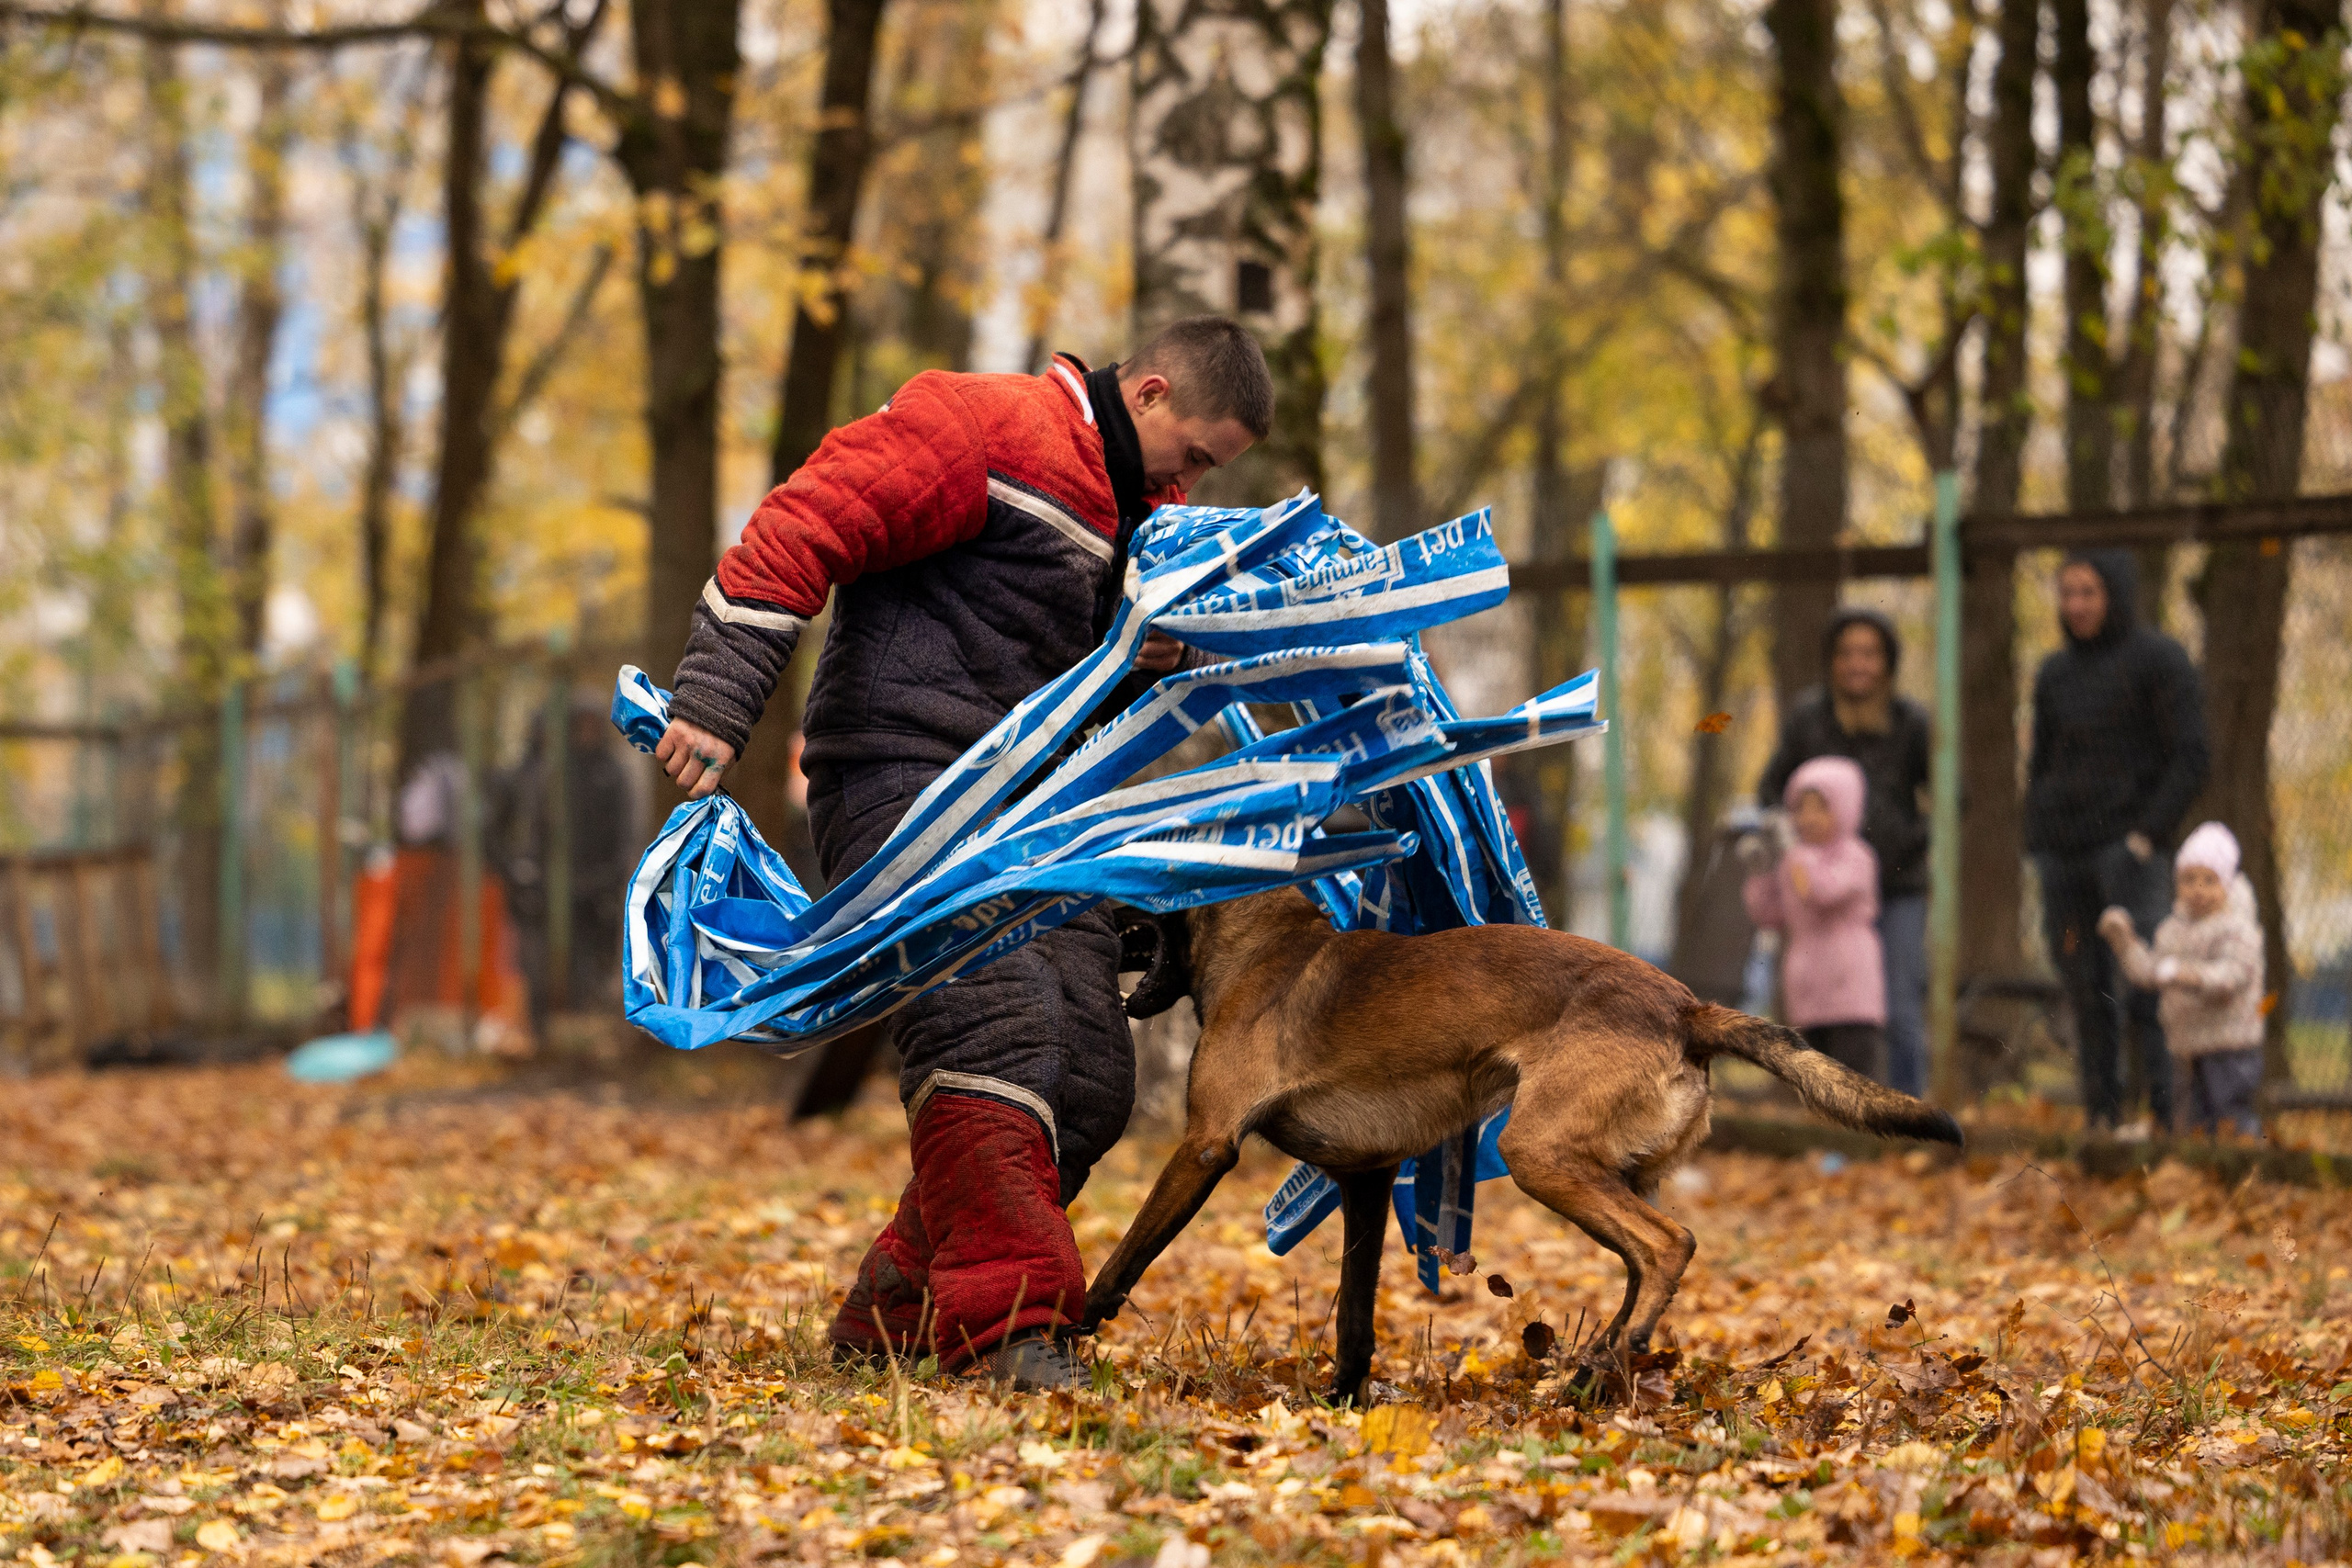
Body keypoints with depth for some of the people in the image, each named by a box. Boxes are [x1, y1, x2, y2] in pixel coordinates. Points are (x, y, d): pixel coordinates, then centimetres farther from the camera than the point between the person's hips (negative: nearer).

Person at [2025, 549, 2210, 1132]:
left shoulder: (2158, 659, -2)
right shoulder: (2054, 673, 15)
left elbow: (2191, 757, -7)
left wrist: (2147, 837, -14)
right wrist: (2038, 854, 12)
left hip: (2129, 849, -5)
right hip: (2065, 858, 5)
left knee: (2142, 993, -15)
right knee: (2087, 1000, 3)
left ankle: (2166, 1120, -16)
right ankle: (2100, 1124, 6)